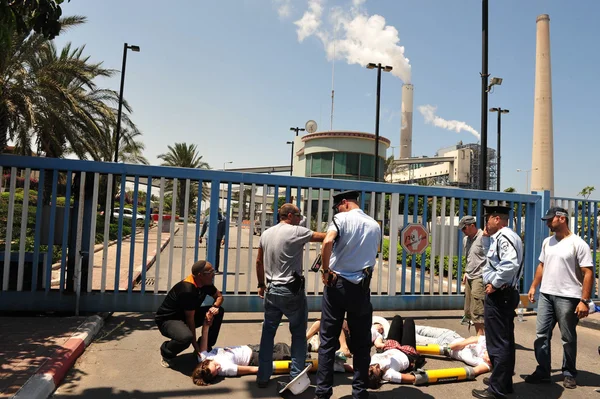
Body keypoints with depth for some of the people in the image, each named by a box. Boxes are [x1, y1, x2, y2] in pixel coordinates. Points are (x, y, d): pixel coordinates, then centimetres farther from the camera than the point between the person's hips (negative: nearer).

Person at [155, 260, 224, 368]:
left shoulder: (206, 283, -8)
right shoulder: (187, 290, -32)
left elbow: (219, 296, 8)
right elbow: (190, 318, -26)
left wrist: (214, 307, -15)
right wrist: (195, 344, -19)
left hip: (186, 316, 9)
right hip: (167, 319, -8)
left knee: (219, 312, -5)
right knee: (186, 337, -39)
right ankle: (166, 352, -4)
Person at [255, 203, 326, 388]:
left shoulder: (266, 234, 8)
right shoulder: (296, 231, -11)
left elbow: (259, 262, 14)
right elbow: (324, 237, -9)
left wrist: (261, 285, 24)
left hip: (271, 290, 6)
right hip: (292, 291, -6)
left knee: (268, 332, 14)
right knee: (299, 333, 9)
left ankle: (263, 377, 20)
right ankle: (296, 376, 14)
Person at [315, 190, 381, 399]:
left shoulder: (342, 218, -6)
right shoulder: (375, 225, 10)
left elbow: (327, 242, -23)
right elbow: (374, 254, 16)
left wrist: (325, 270, -13)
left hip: (337, 284, -3)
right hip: (361, 288, 3)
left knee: (328, 340, 7)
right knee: (361, 343, 12)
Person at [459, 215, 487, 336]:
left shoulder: (483, 237, -13)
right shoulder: (465, 239, 14)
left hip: (479, 277, -9)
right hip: (469, 277, 9)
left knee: (476, 309, -12)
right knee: (469, 310, 12)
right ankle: (479, 335, 23)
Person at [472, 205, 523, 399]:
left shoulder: (504, 236, -17)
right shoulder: (500, 236, 14)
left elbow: (510, 264, -31)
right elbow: (491, 256, 27)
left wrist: (494, 284, -21)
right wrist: (487, 238, 15)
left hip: (498, 295, -11)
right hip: (505, 294, 11)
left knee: (497, 343, -4)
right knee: (505, 341, 18)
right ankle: (504, 382, 30)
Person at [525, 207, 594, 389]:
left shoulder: (578, 244, -10)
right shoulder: (547, 242, 10)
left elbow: (588, 273, -13)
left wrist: (584, 301, -17)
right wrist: (533, 287, 12)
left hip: (568, 297, -6)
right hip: (546, 295, 6)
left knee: (568, 338, 8)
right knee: (541, 335, 7)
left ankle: (569, 374, 25)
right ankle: (543, 372, 17)